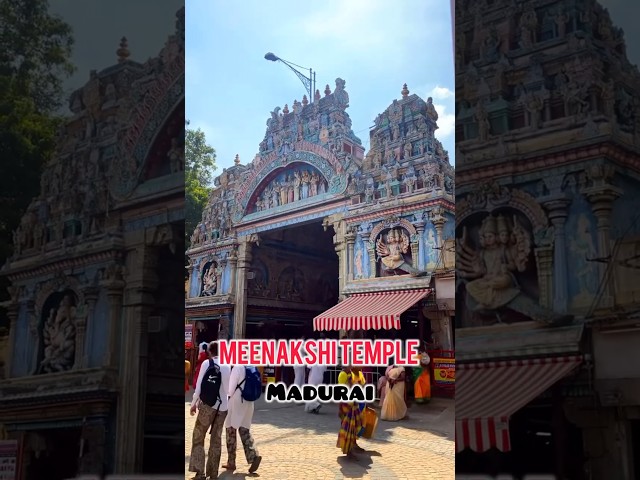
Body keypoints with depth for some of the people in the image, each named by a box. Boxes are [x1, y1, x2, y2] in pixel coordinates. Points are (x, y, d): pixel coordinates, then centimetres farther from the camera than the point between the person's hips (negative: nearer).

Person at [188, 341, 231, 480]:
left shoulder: (206, 363, -5)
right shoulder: (227, 365, 5)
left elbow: (199, 385, -6)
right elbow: (229, 388, 6)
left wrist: (194, 403, 1)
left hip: (207, 405, -4)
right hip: (223, 406, 4)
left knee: (198, 437, 6)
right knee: (216, 439, 12)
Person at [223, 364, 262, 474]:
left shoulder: (237, 367, -15)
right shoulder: (252, 368, 4)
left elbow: (231, 387, -12)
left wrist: (227, 399, 3)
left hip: (236, 403, -6)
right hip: (248, 403, 6)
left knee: (231, 432, 7)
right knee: (245, 431, 11)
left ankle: (231, 463, 13)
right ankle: (253, 455, -8)